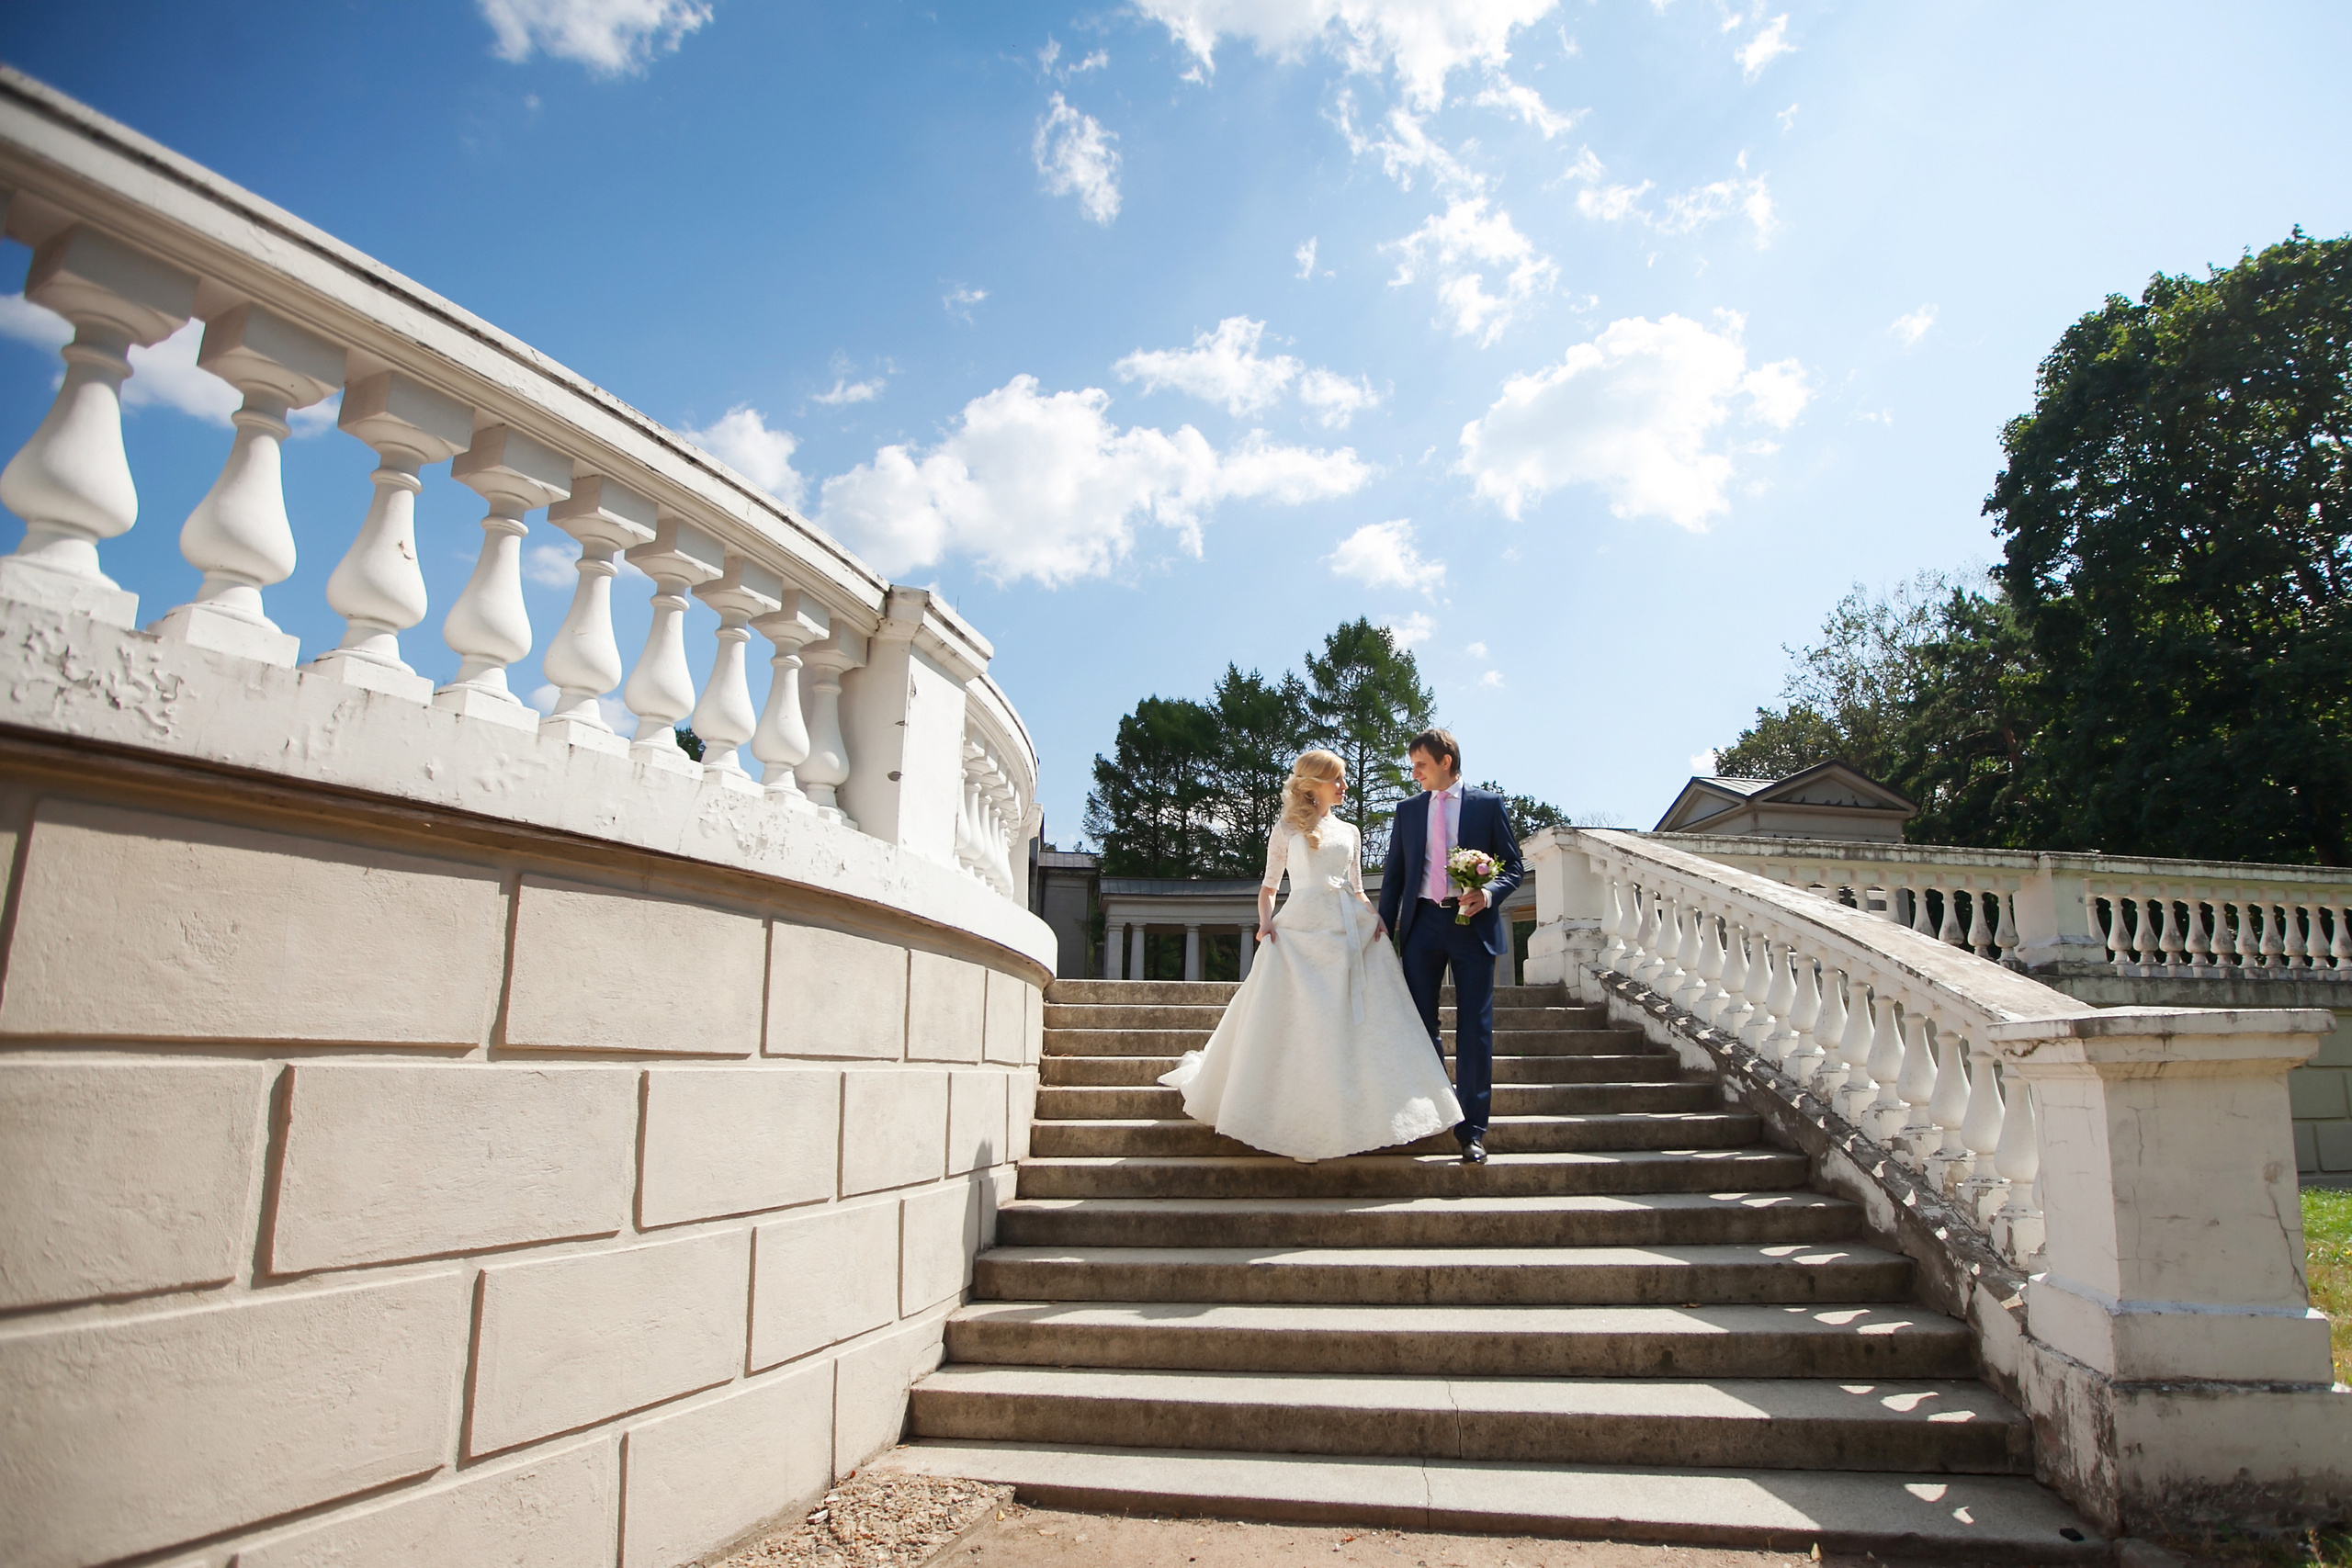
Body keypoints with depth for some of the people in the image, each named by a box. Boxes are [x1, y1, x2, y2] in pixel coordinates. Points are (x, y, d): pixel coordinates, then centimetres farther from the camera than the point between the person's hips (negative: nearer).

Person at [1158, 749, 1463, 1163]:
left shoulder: (1349, 832, 18)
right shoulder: (1286, 830, 10)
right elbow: (1268, 886, 11)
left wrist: (1375, 917, 1)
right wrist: (1265, 920, -7)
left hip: (1350, 930, 3)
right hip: (1301, 931, -3)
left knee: (1360, 1023, -3)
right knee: (1298, 1025, -8)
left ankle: (1371, 1116, 3)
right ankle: (1300, 1125, -1)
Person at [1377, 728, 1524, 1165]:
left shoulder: (1488, 804, 4)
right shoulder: (1408, 810, 12)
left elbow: (1513, 864, 4)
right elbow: (1394, 873, 13)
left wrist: (1489, 894, -15)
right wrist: (1385, 925, 6)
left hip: (1472, 925, -3)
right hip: (1422, 923, 3)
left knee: (1474, 1029, -1)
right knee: (1418, 1022, 4)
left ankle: (1471, 1130, 5)